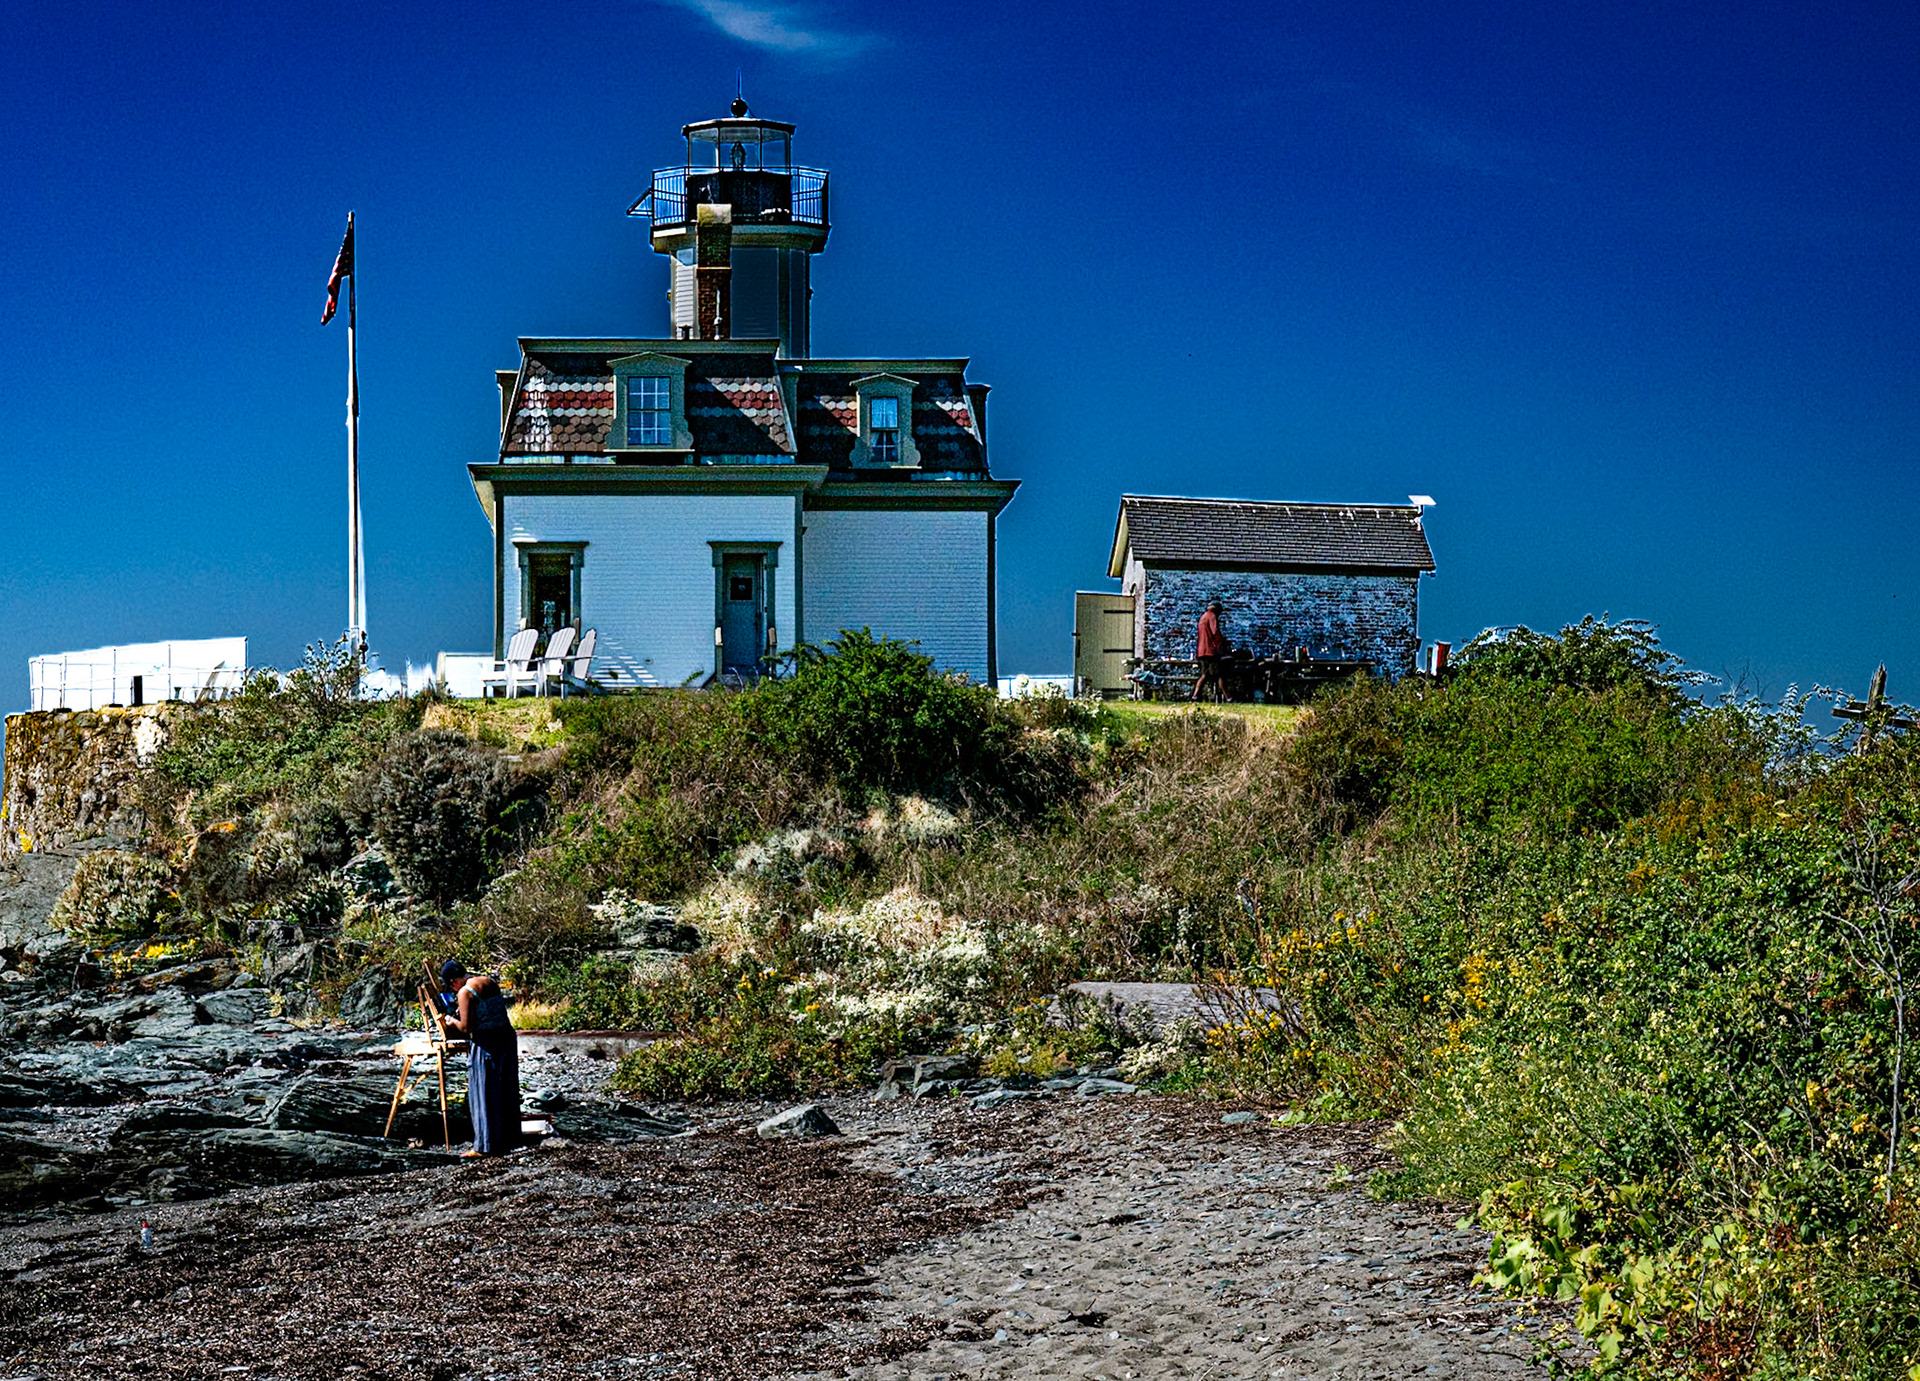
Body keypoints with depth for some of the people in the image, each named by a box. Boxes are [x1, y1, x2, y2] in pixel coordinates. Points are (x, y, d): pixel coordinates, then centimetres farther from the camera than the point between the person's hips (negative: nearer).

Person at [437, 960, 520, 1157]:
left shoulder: (465, 992, -13)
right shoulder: (489, 981, 10)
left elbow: (466, 1027, -15)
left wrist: (453, 1021, 5)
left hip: (486, 1044, -8)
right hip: (507, 1037, 8)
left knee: (483, 1095, 2)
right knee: (505, 1092, 16)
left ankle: (485, 1146, 5)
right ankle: (509, 1138, 24)